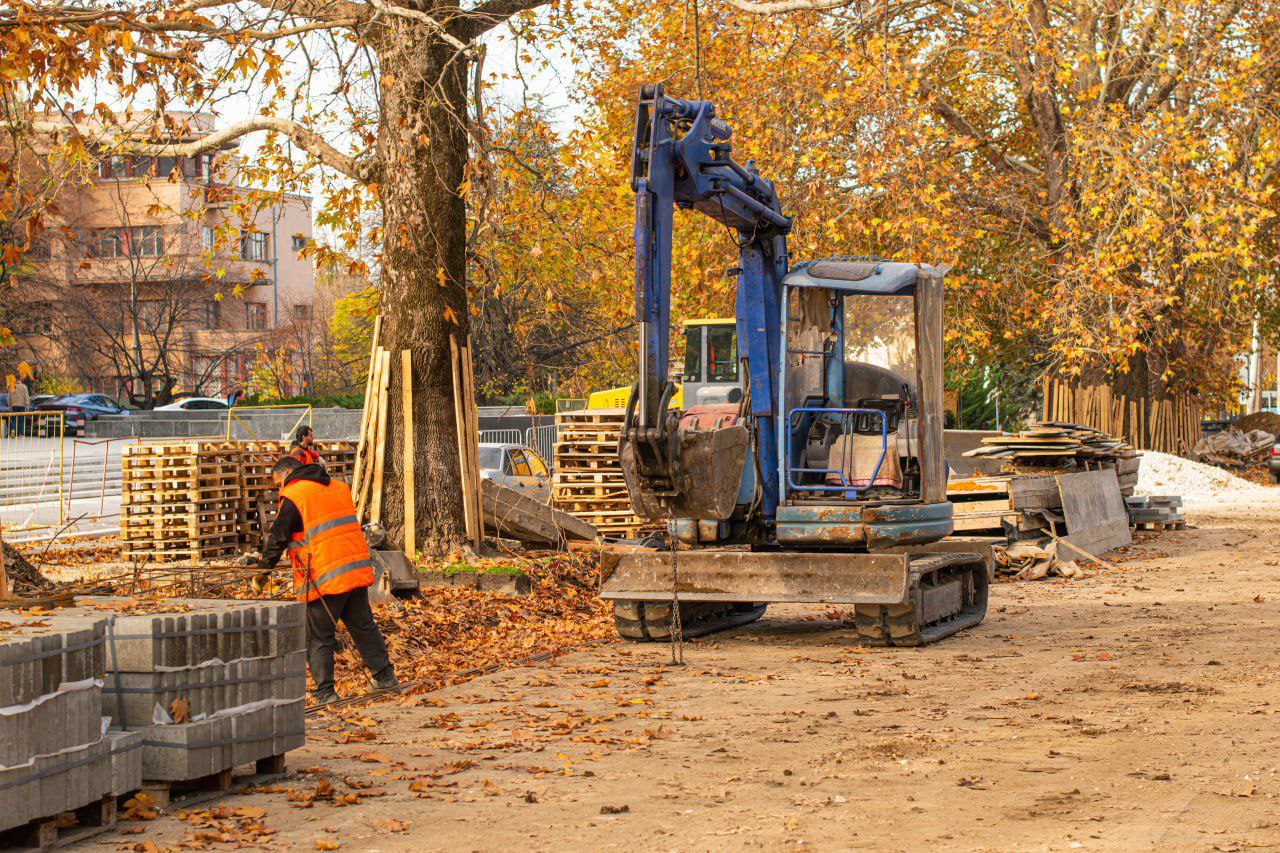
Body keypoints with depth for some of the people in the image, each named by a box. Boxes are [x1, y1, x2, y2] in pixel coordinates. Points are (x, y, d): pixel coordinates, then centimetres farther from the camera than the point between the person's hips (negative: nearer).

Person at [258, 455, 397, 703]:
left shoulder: (293, 497, -6)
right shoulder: (340, 488, 15)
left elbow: (277, 539, -6)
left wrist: (262, 570, 3)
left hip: (324, 579, -7)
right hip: (358, 571, 7)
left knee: (318, 638, 2)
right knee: (363, 627, 18)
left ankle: (325, 690, -1)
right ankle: (385, 675, 21)